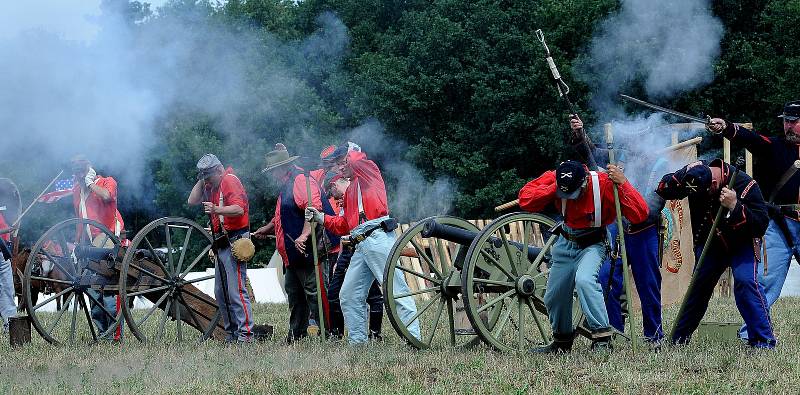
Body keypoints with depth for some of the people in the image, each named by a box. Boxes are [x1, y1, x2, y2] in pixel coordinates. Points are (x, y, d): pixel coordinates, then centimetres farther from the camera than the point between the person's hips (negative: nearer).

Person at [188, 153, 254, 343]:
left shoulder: (230, 181, -10)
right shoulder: (211, 185, 18)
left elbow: (239, 209, -24)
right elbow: (192, 201, 13)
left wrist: (216, 210, -38)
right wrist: (201, 181, 6)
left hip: (235, 241, -10)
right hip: (222, 244, 10)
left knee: (236, 290, -14)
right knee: (220, 292, 11)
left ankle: (245, 333, -16)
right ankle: (231, 333, 15)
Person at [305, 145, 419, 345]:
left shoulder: (369, 172, 6)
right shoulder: (349, 190, 28)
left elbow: (357, 160, -16)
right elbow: (344, 225, 26)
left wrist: (351, 151, 6)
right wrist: (320, 217, 15)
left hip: (378, 237, -9)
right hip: (361, 245, 9)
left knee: (397, 290, -13)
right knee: (348, 295, 6)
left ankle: (413, 338, -17)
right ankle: (357, 341, 11)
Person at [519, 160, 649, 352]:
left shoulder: (604, 184, -27)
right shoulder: (554, 179, -17)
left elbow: (640, 214, -30)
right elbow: (525, 199, -24)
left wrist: (622, 183, -39)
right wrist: (554, 188, -32)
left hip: (592, 244, -5)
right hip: (566, 243, 5)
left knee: (584, 280, -33)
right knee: (554, 296, 12)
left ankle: (602, 338, -29)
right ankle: (562, 341, 38)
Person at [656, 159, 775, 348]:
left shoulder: (745, 185, -31)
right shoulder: (694, 177, -19)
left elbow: (761, 224, -31)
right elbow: (663, 190, -13)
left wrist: (735, 207, -45)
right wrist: (683, 174, -31)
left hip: (742, 243, -4)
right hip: (710, 243, 4)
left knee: (745, 280, -23)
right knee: (698, 283, -1)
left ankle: (763, 341, -19)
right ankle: (678, 340, 13)